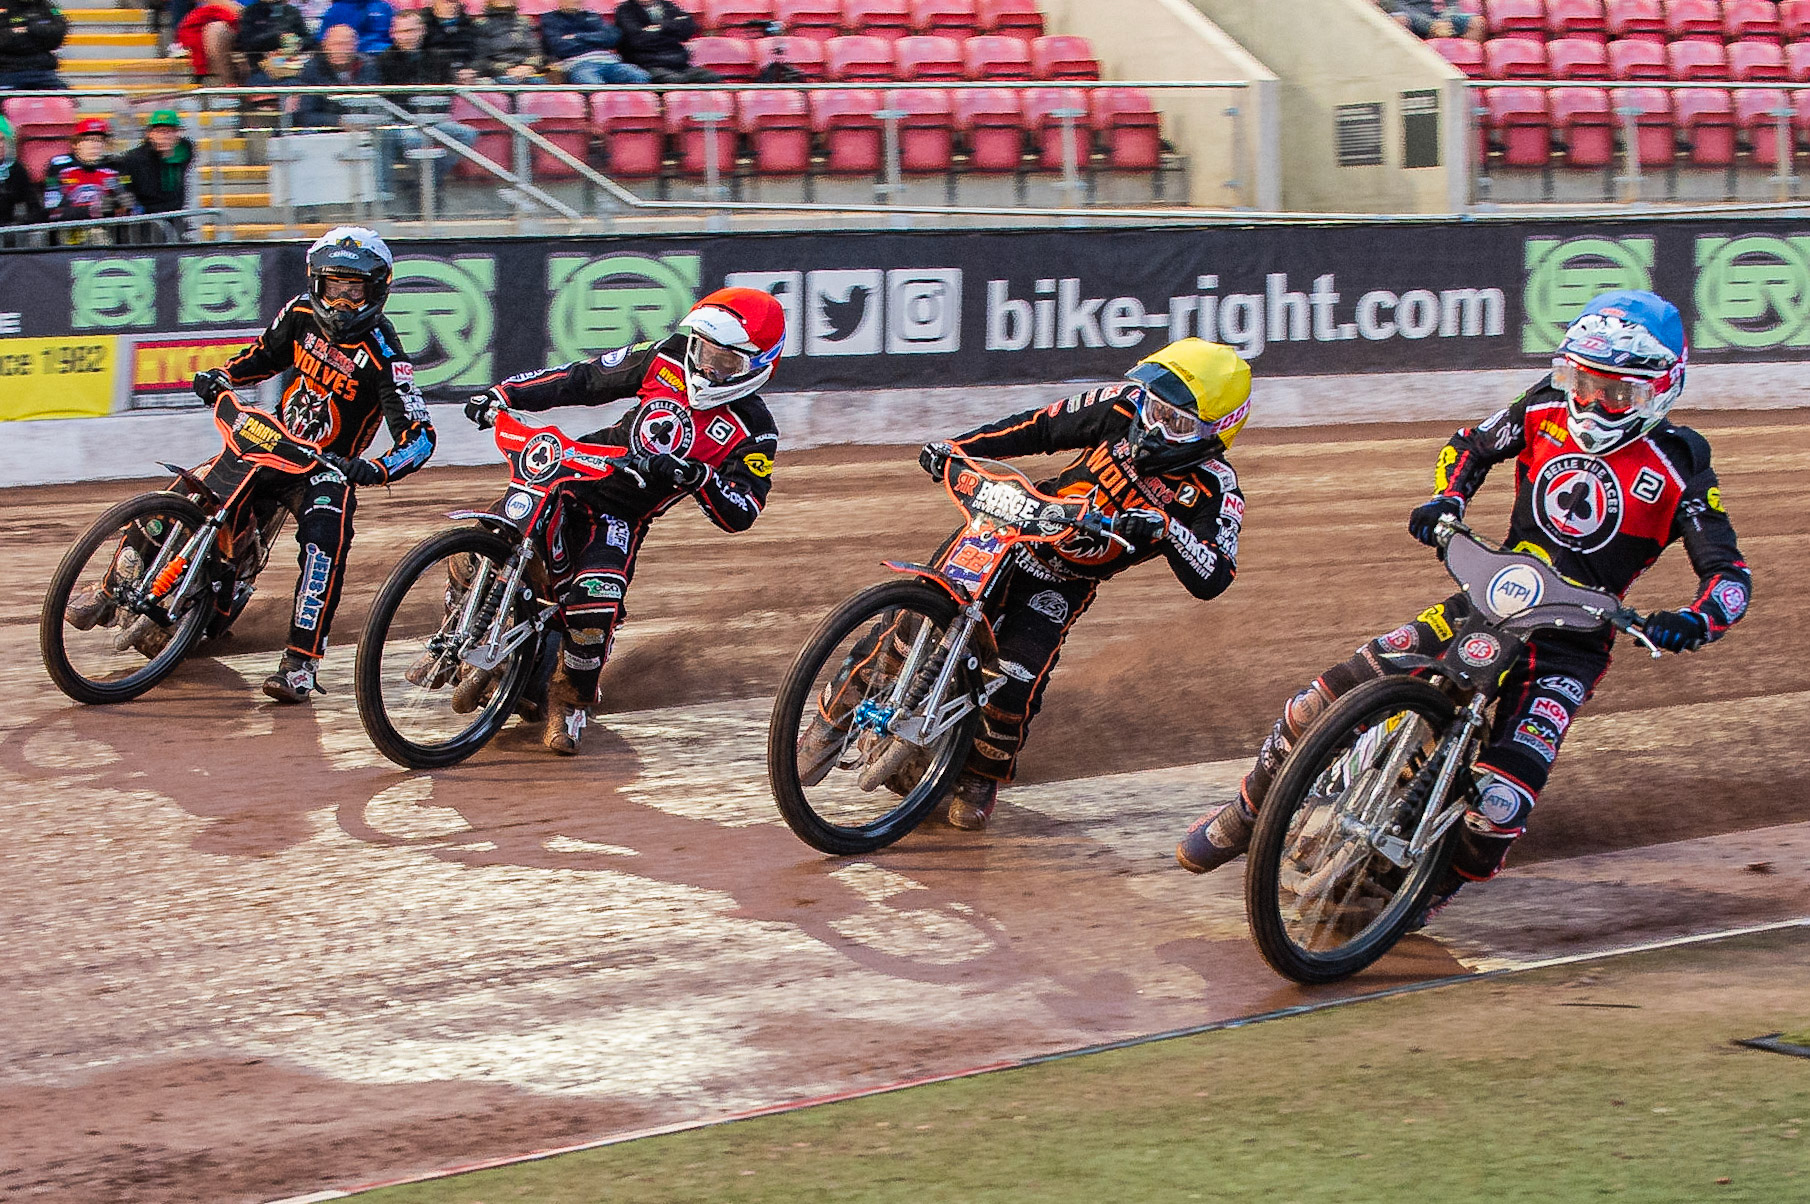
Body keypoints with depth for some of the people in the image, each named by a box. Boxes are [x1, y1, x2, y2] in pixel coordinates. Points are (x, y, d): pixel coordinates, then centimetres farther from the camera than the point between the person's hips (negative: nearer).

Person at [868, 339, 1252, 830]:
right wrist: (954, 448, -4)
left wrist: (1165, 530, -44)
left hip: (1063, 586, -2)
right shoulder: (1126, 406, -8)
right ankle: (835, 716, 11)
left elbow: (1212, 579, -27)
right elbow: (1042, 426, 3)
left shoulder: (1214, 489, -16)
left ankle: (983, 776, 12)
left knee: (1015, 688, -19)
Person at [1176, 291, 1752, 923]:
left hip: (1570, 643, -4)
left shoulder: (1676, 469, -8)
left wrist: (1691, 623, -33)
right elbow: (1471, 445, 21)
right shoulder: (1545, 412, 3)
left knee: (1500, 801, -25)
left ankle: (1431, 889, 7)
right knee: (1330, 698, -8)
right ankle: (1242, 817, 16)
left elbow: (1730, 572, -11)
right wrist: (1445, 500, 0)